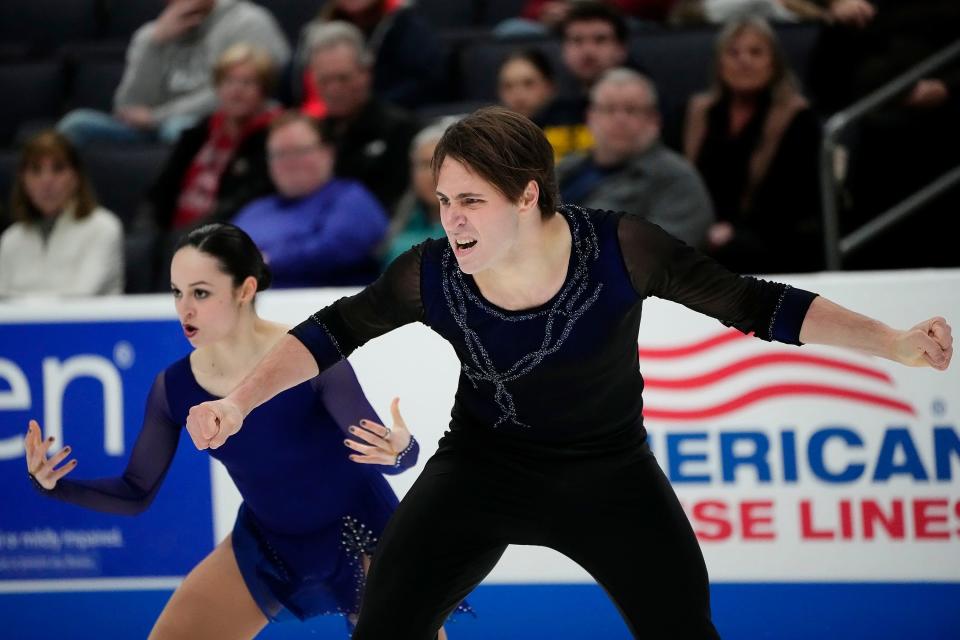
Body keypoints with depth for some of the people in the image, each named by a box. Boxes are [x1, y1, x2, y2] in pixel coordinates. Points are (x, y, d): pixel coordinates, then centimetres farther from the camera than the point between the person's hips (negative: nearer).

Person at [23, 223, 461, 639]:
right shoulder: (174, 389, -14)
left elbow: (381, 449, -29)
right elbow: (136, 494, -4)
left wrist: (398, 450, -53)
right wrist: (56, 485, -20)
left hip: (358, 531, -4)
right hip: (266, 541, 4)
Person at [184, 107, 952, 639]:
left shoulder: (621, 251, -27)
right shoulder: (433, 276, -22)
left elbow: (752, 303, -20)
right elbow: (334, 331, -6)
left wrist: (893, 344, -24)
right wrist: (239, 402, -15)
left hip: (610, 476, -1)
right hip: (481, 470, 1)